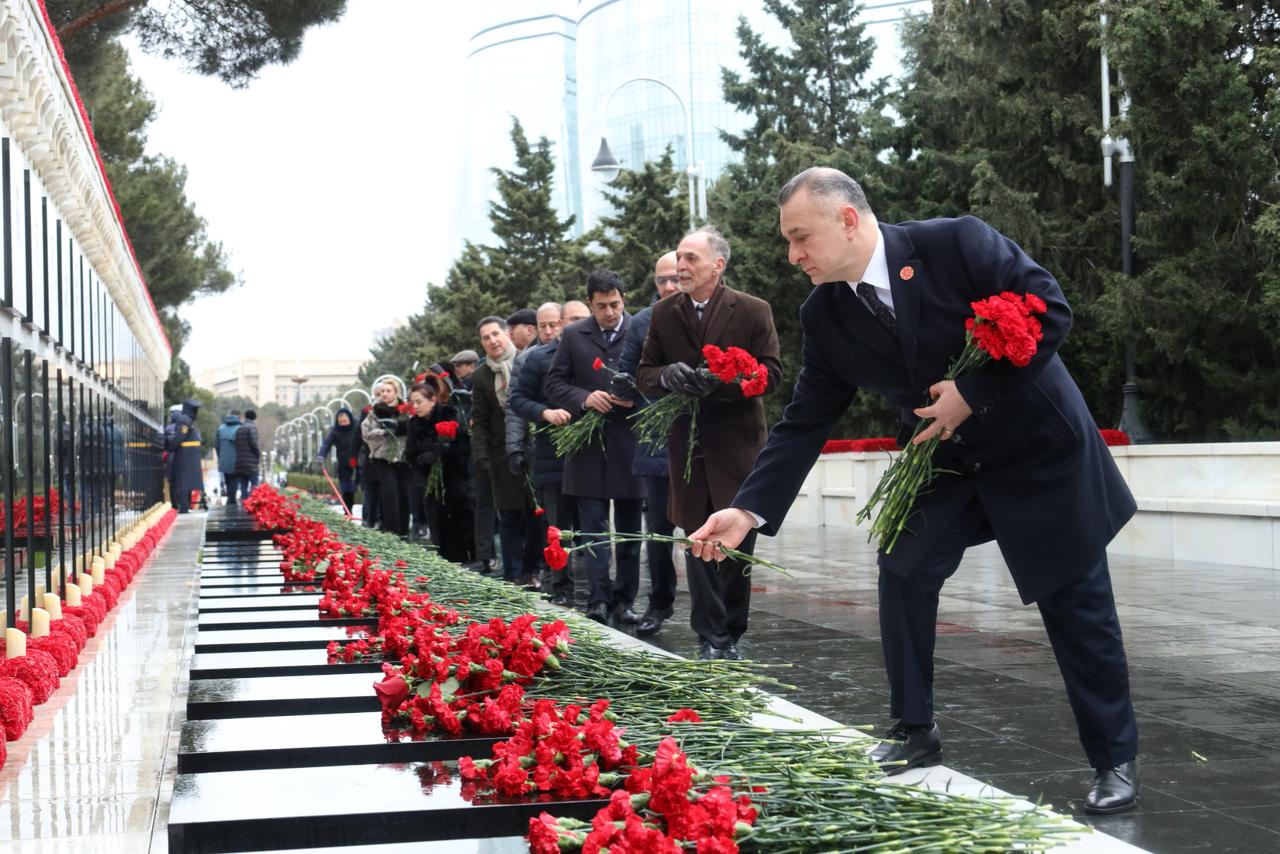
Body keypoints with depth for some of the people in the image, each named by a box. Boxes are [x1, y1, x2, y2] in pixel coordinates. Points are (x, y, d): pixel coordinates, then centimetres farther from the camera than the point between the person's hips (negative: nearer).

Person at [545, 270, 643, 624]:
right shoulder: (573, 336, 5)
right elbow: (554, 383, 5)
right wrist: (585, 398, -12)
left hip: (631, 444, -1)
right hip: (590, 444, 1)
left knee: (629, 529, 7)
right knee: (593, 528, -1)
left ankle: (624, 601, 16)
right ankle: (599, 600, -1)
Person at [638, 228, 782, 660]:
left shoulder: (753, 311, -3)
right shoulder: (663, 314, 6)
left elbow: (771, 373, -5)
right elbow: (645, 375, 9)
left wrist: (722, 381, -20)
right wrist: (667, 376, -15)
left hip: (738, 444, -2)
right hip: (687, 443, 3)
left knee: (738, 542, 2)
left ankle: (731, 635, 15)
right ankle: (710, 638, 10)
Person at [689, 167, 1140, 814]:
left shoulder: (959, 244, -24)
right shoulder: (825, 317, -9)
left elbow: (1050, 309, -23)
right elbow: (804, 424, -7)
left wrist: (974, 392, -25)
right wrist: (748, 510, -16)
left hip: (1038, 444, -5)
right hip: (942, 458, 5)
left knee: (1077, 602, 1)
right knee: (903, 573, -5)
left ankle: (1115, 759, 14)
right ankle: (915, 732, 12)